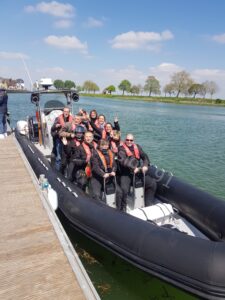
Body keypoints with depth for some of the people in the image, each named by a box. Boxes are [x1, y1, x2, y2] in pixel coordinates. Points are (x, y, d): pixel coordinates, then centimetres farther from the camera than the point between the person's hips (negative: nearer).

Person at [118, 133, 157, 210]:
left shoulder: (137, 147, 16)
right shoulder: (121, 148, -1)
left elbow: (145, 156, 9)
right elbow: (122, 160, -16)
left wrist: (145, 165, -11)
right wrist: (133, 168, -26)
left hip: (138, 172, 5)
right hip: (126, 174, -5)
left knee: (152, 183, -5)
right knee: (124, 189, -28)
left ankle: (148, 205, 8)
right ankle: (123, 209, -7)